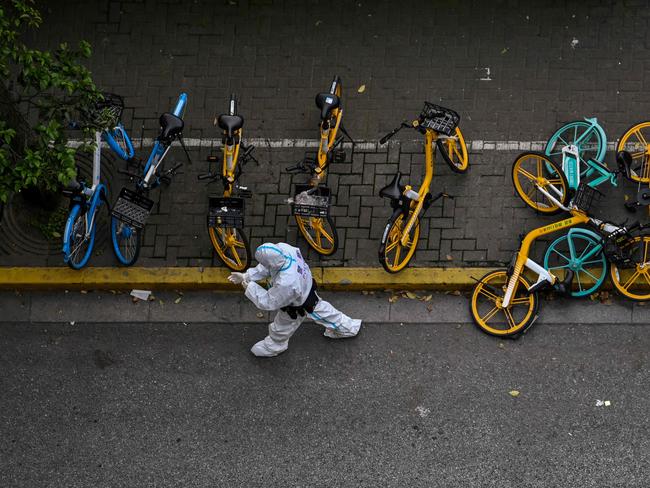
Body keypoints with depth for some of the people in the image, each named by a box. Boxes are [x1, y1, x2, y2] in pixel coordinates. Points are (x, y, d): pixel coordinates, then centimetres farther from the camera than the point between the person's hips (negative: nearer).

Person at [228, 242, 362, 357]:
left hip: (297, 308, -6)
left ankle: (273, 347, 57)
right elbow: (267, 267, -9)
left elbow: (268, 302, -28)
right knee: (321, 309, 33)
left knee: (280, 330, 25)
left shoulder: (285, 284, -49)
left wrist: (250, 288, -18)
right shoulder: (283, 248, -31)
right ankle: (347, 327, 56)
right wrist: (247, 276, -12)